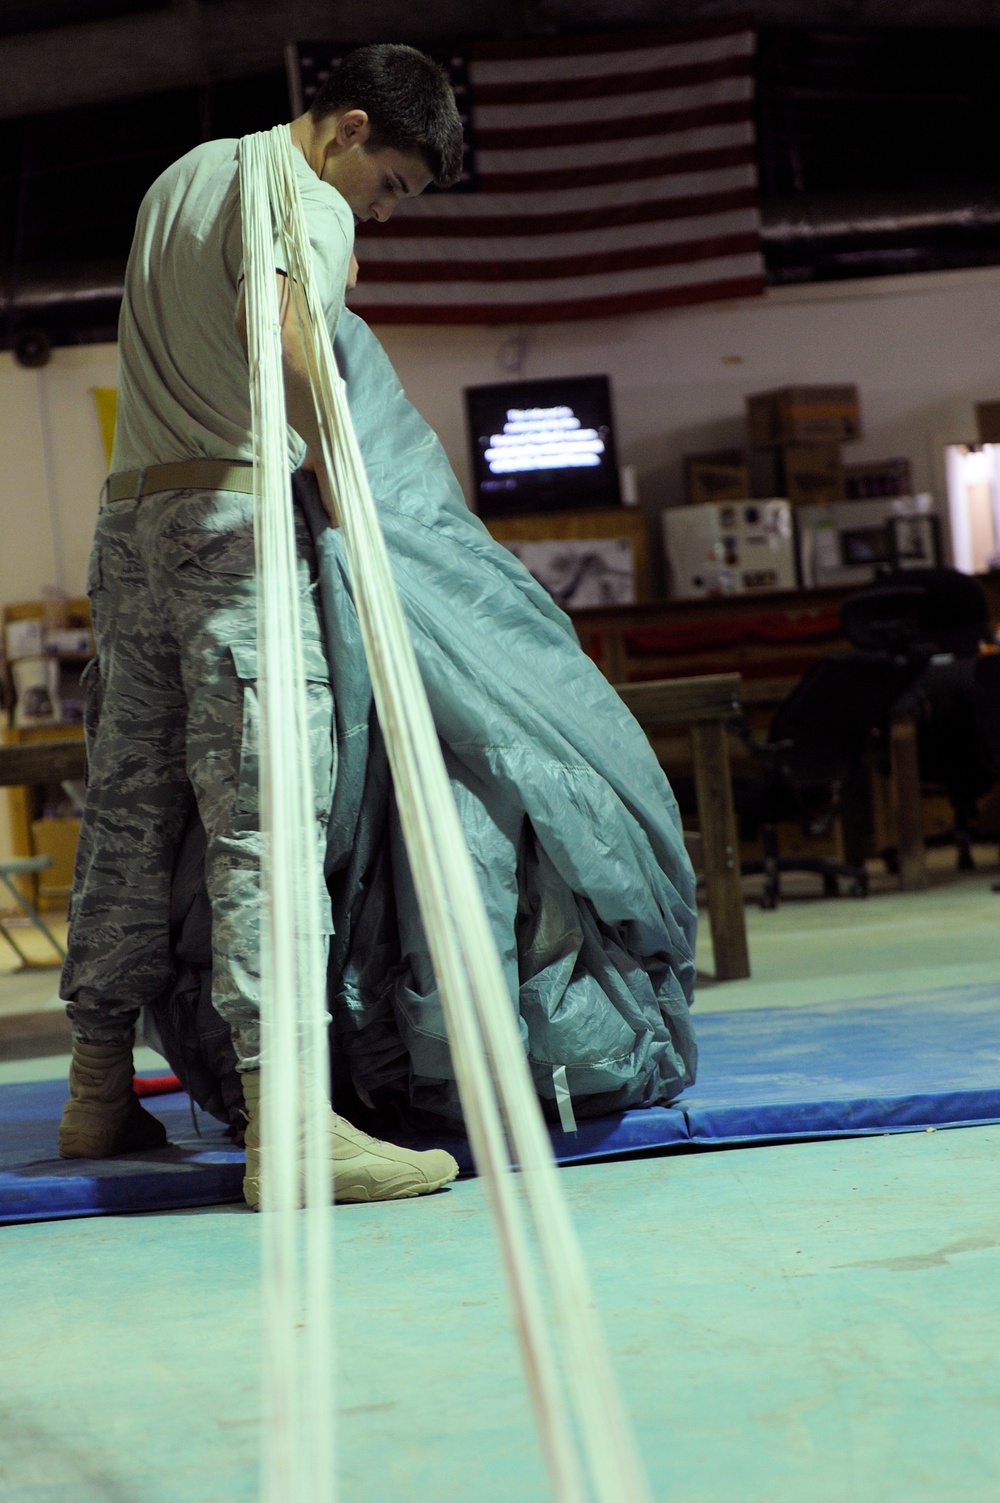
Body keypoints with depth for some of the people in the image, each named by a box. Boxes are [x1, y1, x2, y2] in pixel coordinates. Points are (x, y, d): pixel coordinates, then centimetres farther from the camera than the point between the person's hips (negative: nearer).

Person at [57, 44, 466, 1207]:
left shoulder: (180, 176, 22)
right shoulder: (308, 205, -6)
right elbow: (273, 328, -26)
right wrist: (331, 458, -14)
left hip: (129, 512, 9)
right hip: (234, 513, -8)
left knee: (128, 804, 11)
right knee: (264, 807, -12)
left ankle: (100, 1088, 17)